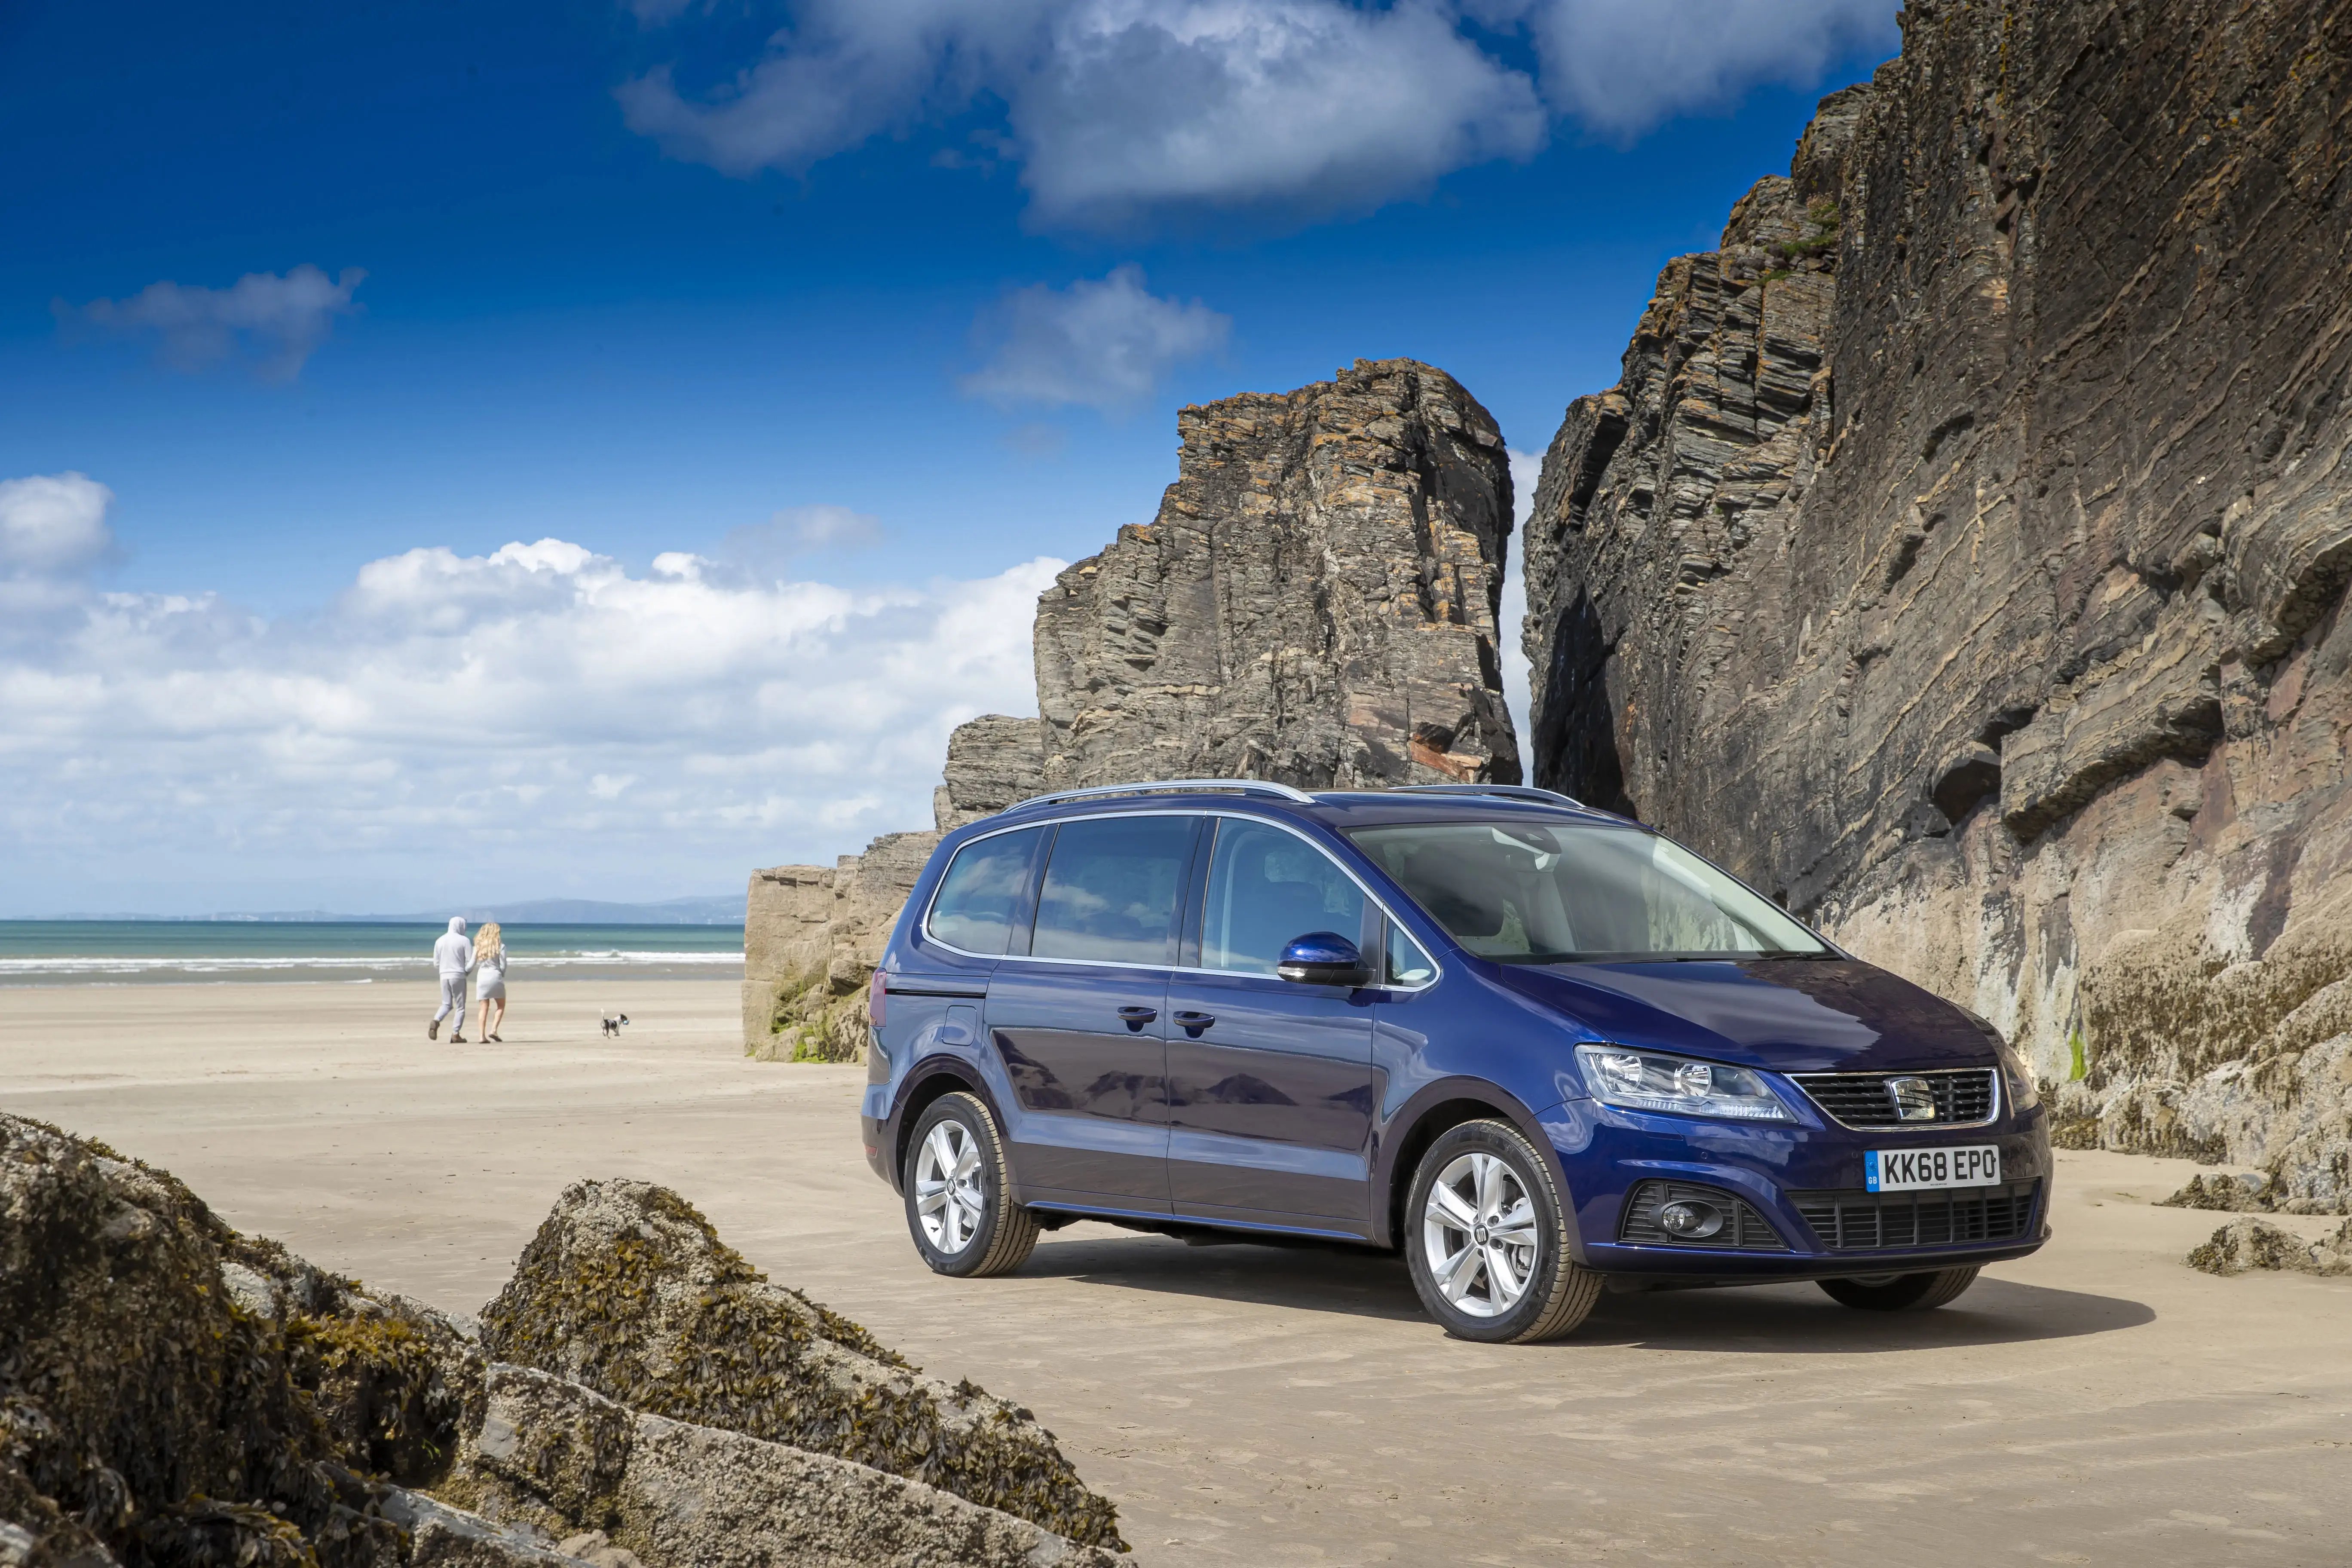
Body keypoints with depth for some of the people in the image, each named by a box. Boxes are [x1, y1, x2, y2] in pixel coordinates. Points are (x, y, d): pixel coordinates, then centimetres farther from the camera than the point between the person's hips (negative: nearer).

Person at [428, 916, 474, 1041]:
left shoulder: (440, 941, 7)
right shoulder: (464, 941, -6)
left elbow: (436, 964, 11)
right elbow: (470, 963, -7)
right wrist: (466, 972, 12)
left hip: (444, 976, 4)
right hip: (459, 976, -4)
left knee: (447, 1004, 16)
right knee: (460, 1007, 6)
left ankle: (436, 1022, -11)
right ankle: (456, 1034, 2)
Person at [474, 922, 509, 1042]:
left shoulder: (478, 946, 6)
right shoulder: (500, 946, -3)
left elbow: (473, 964, 2)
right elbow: (503, 965, -4)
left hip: (482, 978, 3)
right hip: (495, 977, -3)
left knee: (484, 1008, 6)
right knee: (501, 1006, 12)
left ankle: (482, 1035, -1)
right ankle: (494, 1030, -5)